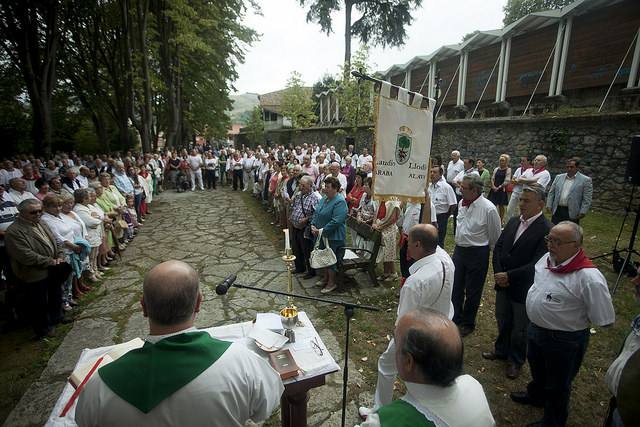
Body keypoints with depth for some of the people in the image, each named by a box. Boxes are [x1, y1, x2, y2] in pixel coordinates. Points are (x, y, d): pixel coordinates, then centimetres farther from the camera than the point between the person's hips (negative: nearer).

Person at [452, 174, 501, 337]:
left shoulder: (488, 208, -21)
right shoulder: (462, 203, -1)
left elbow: (495, 237, -9)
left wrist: (488, 253, 3)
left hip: (477, 253, -6)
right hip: (459, 250, 6)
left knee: (472, 292, 11)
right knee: (456, 287, 16)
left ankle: (468, 323, 33)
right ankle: (456, 318, 36)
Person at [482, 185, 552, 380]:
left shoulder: (546, 230, -19)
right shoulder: (513, 222, 1)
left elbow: (537, 264, -23)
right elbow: (498, 247, 3)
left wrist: (509, 276, -21)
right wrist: (498, 273, -9)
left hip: (523, 289, -6)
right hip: (503, 283, 6)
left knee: (520, 327, 15)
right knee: (502, 320, 23)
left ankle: (516, 360, 37)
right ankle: (501, 350, 46)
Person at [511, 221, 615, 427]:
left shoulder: (589, 277, -31)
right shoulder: (548, 258, -9)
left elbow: (604, 319, -23)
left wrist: (576, 320, -10)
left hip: (564, 340, -7)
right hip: (535, 329, 7)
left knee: (557, 385, 19)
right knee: (537, 369, 32)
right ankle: (536, 395, 60)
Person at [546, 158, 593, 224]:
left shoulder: (585, 180, -1)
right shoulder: (558, 177, 10)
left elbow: (586, 199, -5)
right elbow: (551, 192, 11)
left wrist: (582, 212, -12)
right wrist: (549, 206, 2)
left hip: (572, 213, -3)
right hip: (557, 211, 3)